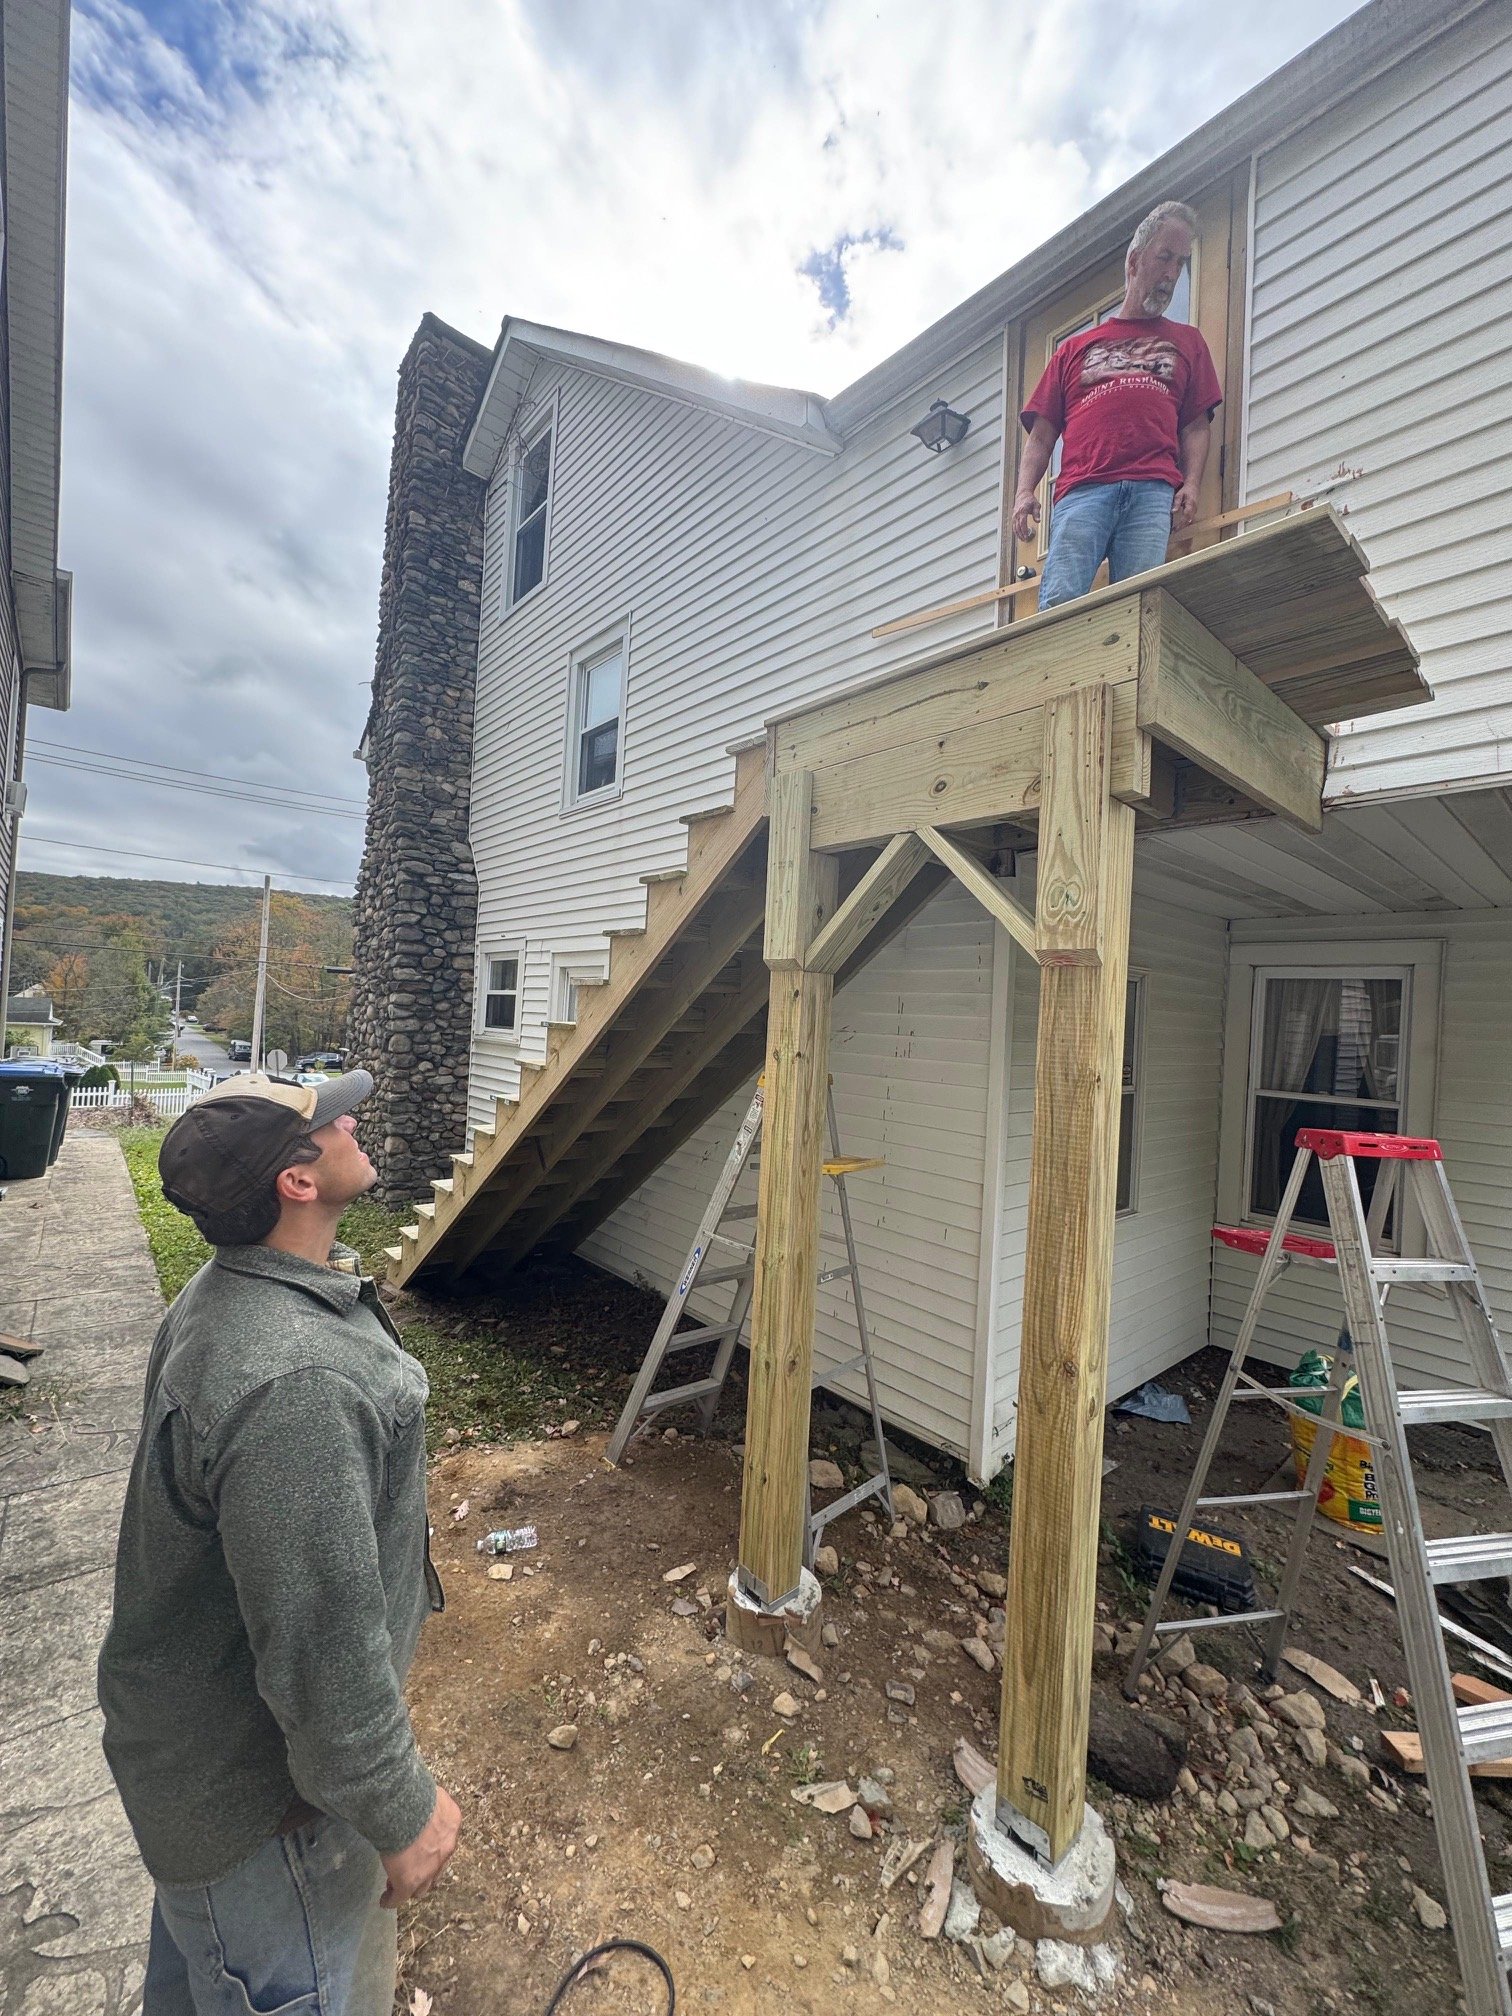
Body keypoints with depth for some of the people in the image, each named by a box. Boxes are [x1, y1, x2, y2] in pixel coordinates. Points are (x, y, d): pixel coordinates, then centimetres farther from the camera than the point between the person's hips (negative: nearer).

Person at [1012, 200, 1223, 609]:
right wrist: (1025, 491, -1)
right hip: (1081, 489, -1)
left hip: (1154, 492, 1)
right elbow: (1042, 434, 19)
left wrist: (1191, 485, 1)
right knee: (1060, 601, -25)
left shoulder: (1187, 341, 31)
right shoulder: (1075, 348, 29)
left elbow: (1196, 425, 21)